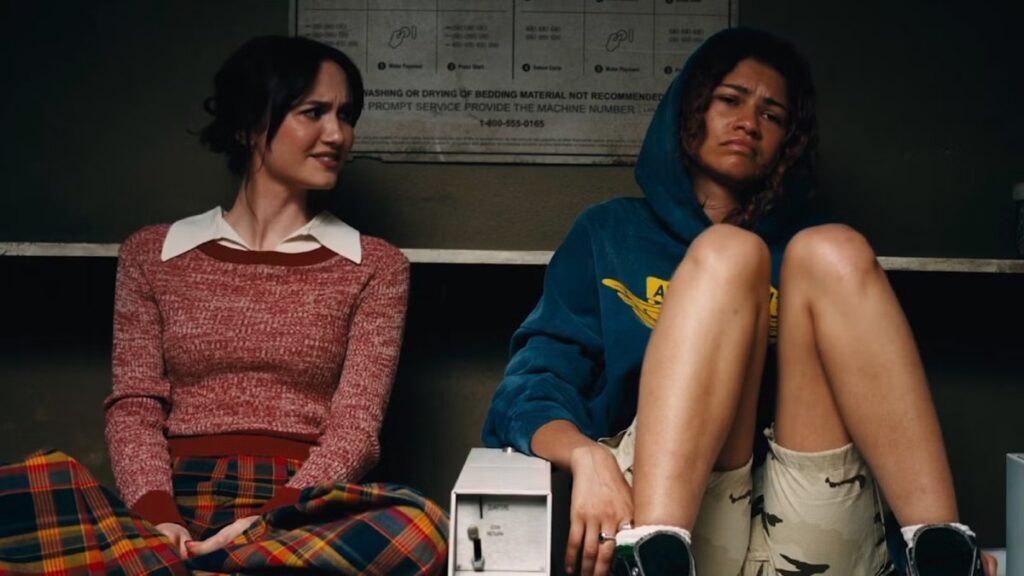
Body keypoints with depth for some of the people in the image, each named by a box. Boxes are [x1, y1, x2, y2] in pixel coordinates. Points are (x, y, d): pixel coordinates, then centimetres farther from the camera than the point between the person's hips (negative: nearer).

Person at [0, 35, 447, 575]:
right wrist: (157, 516, -16)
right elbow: (134, 405, 5)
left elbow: (354, 425, 0)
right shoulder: (152, 254, 14)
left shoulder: (373, 266, 10)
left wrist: (273, 521, -19)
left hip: (304, 511, 1)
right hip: (180, 504, -1)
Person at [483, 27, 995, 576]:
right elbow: (531, 391, 7)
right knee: (728, 253, -19)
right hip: (665, 512, -2)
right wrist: (589, 456, -17)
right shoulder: (611, 232, 19)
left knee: (833, 252, -13)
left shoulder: (797, 248, 24)